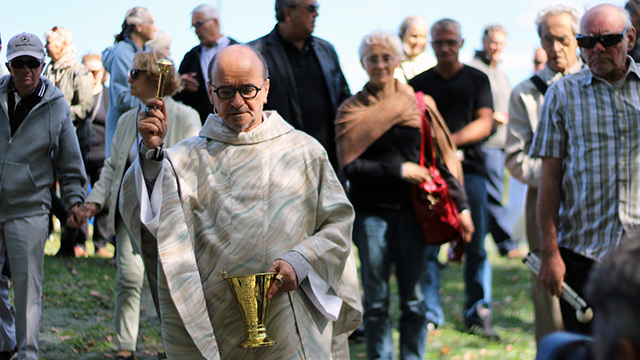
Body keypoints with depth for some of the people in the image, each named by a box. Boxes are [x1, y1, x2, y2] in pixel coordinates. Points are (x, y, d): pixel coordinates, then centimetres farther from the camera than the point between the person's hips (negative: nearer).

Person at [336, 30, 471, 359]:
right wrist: (399, 170, -9)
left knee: (414, 298, 4)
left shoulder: (418, 105, 7)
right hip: (371, 212, -1)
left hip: (412, 210, 1)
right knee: (375, 300, 4)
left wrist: (460, 206, 1)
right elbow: (349, 165, -5)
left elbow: (442, 158, 6)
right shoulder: (352, 110, 4)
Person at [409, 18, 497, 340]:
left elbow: (485, 122, 1)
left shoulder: (477, 79, 12)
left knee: (476, 246, -1)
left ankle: (477, 313, 7)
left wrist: (453, 139, -13)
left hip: (469, 168, 0)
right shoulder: (418, 83, 14)